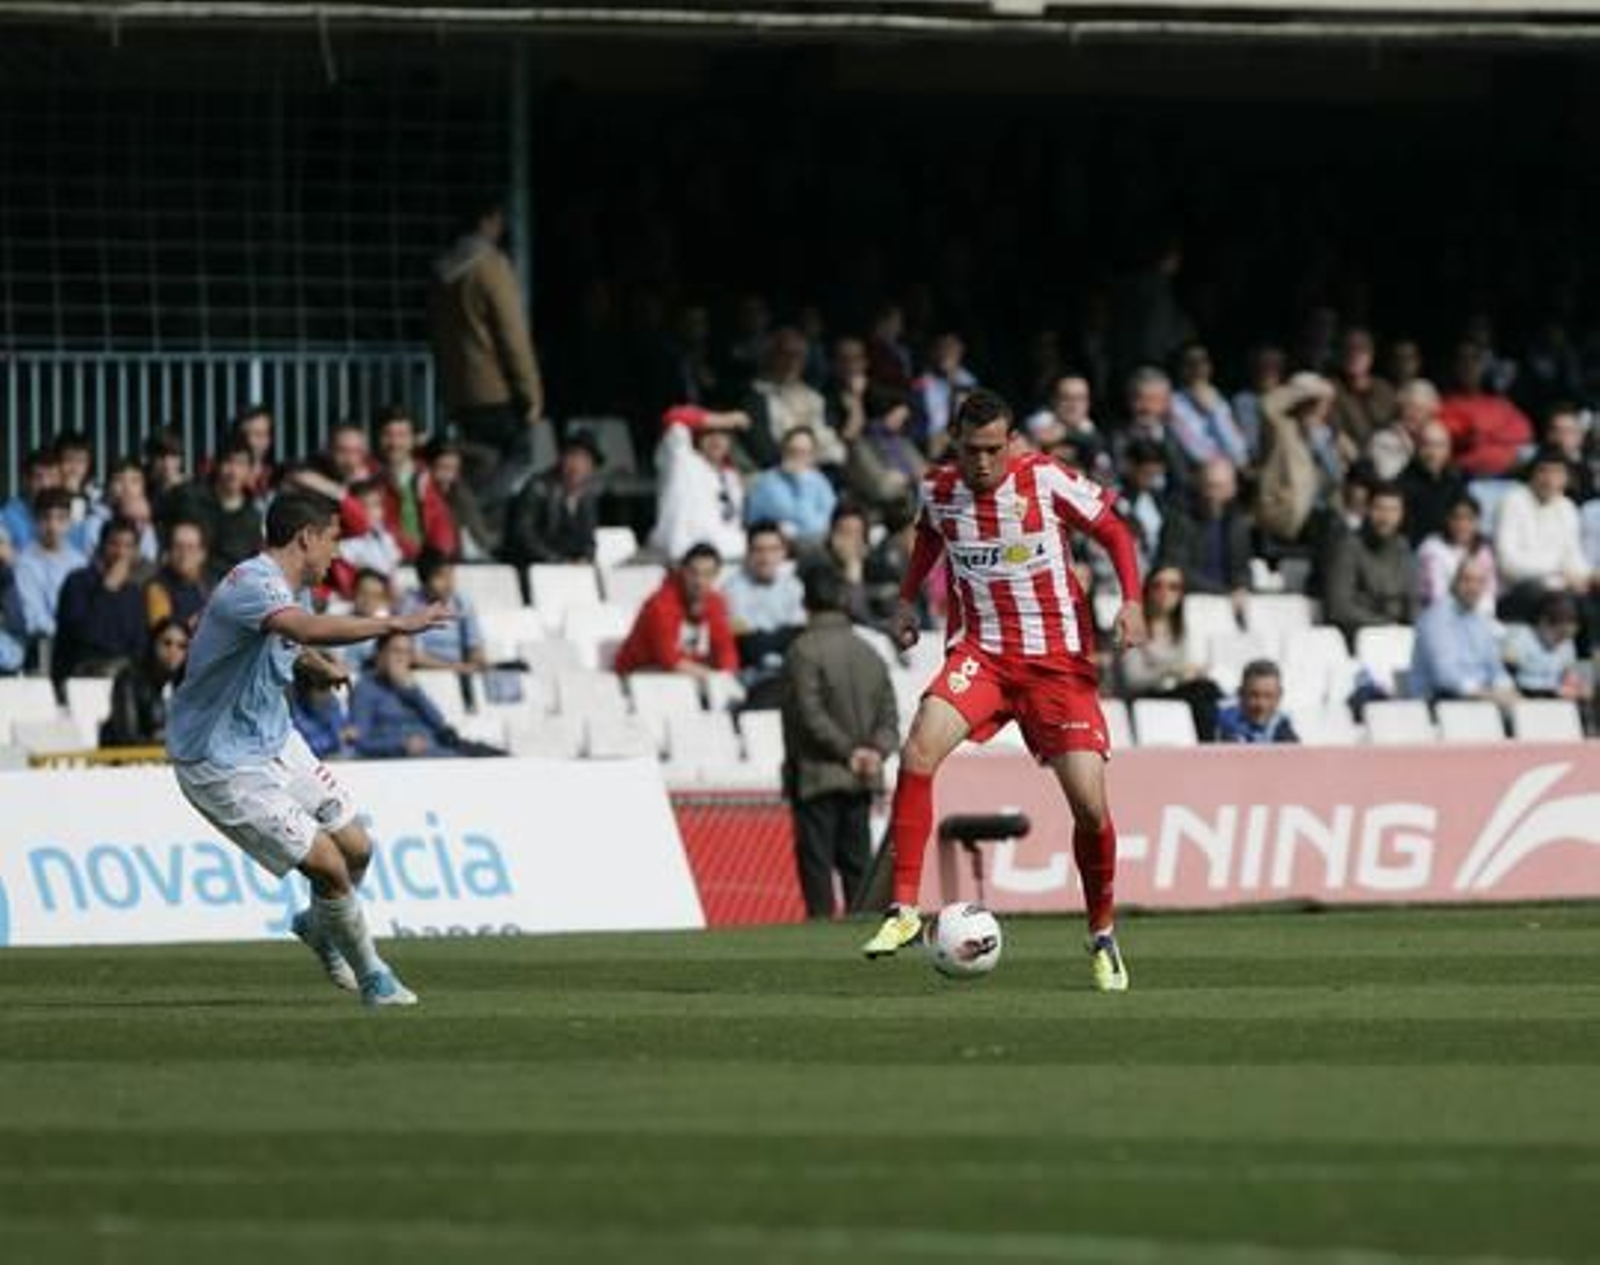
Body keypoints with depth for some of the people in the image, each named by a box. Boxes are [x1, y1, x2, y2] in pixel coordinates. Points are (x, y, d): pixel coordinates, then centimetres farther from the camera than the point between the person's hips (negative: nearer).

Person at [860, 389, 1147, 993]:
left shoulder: (1045, 479, -11)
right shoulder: (938, 489, -1)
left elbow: (1113, 531, 0)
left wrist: (1131, 600, -13)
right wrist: (907, 598, 17)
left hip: (1057, 658, -2)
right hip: (980, 652, 2)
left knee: (1090, 804, -6)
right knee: (919, 749, -26)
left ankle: (1102, 937, 18)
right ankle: (904, 909, -21)